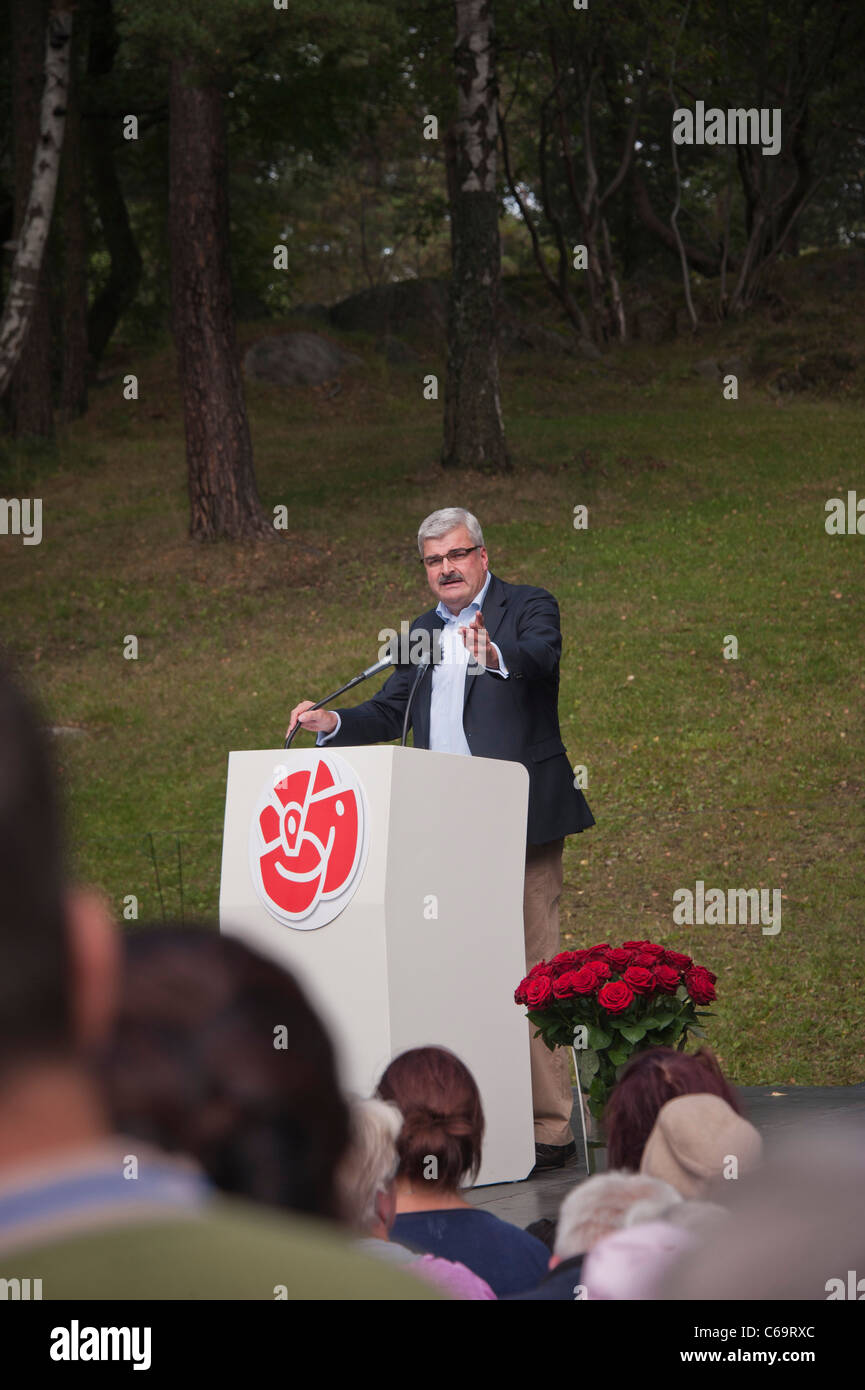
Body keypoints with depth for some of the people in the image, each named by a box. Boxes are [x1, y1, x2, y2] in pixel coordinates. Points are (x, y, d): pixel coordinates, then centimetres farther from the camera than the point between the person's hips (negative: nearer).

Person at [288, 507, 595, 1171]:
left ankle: (549, 1128, -4)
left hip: (522, 823, -6)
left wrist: (495, 656, -44)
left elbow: (542, 656, -22)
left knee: (532, 972, -7)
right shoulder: (423, 631, 18)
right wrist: (333, 723, 1)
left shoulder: (530, 606, -1)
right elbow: (388, 715, 20)